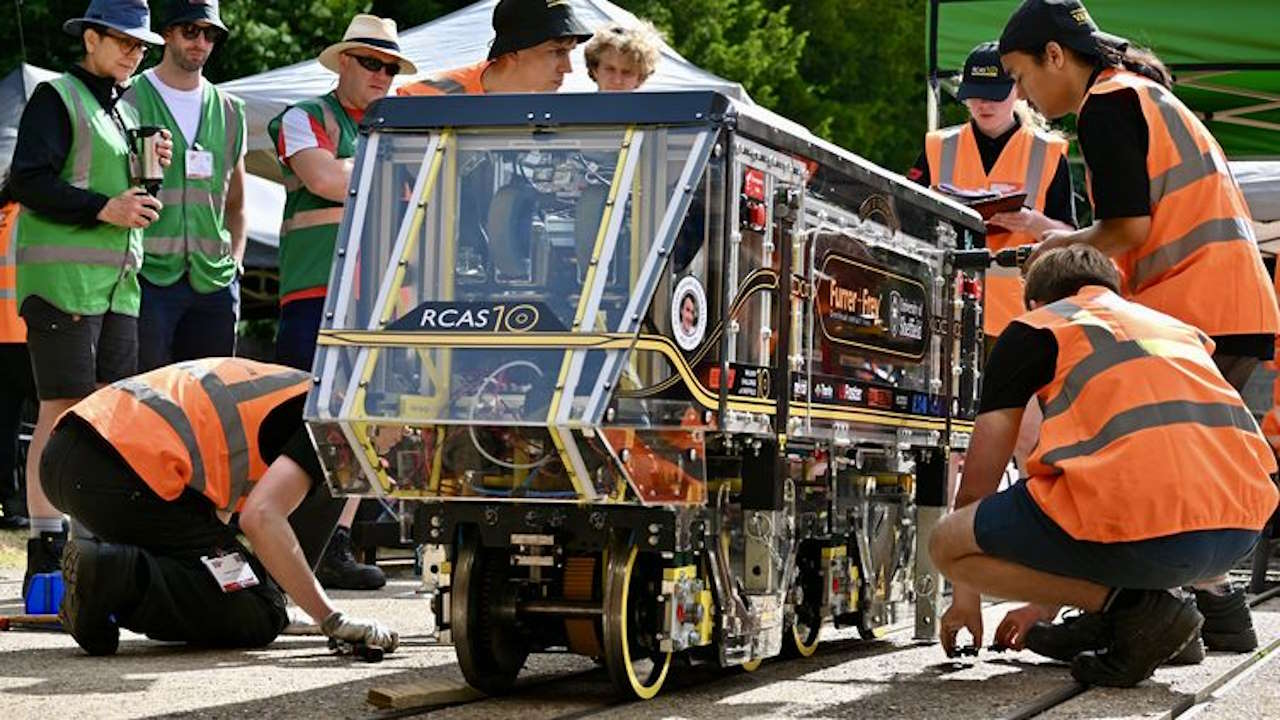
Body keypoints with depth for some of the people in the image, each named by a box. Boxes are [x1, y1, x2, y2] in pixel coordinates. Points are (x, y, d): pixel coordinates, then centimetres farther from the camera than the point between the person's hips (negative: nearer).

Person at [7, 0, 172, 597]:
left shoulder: (124, 111, 22)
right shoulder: (56, 99, -4)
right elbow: (28, 182, -14)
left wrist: (152, 169, 7)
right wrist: (103, 208, -17)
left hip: (118, 281, 8)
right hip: (62, 276, -8)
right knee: (62, 413, -9)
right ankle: (45, 555, -7)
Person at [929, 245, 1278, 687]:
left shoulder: (1030, 331, 17)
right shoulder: (1181, 329, 33)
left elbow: (977, 482, 19)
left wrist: (966, 594, 36)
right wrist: (1049, 602, 48)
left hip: (1144, 523, -7)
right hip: (1243, 531, 7)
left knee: (946, 545, 12)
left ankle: (1131, 606, -1)